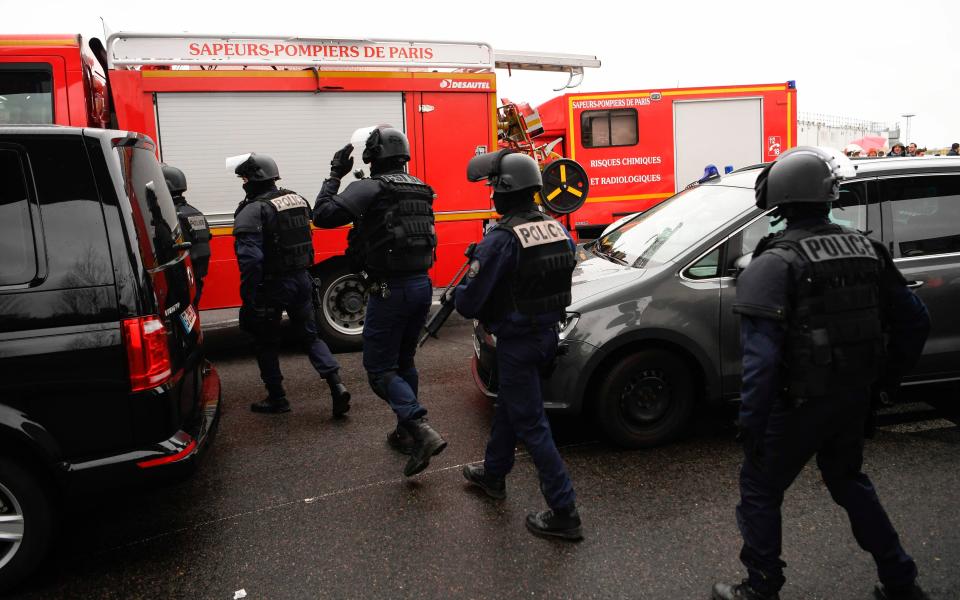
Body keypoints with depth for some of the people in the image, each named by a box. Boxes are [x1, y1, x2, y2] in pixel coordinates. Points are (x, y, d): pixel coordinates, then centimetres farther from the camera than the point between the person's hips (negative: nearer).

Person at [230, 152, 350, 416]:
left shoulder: (252, 211, -16)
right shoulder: (297, 200, 8)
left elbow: (251, 259, -23)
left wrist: (249, 299, -19)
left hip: (273, 285, -6)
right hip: (302, 280, 6)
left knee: (266, 342, 12)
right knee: (310, 335, 16)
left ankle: (276, 399, 22)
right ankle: (336, 386, 1)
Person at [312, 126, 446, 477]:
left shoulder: (370, 189, -11)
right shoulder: (419, 191, 11)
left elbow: (322, 215, -16)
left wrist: (334, 176, -2)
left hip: (390, 290, -7)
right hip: (422, 286, 8)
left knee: (380, 369, 1)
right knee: (404, 361, 21)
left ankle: (422, 432, -13)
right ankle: (406, 433, 30)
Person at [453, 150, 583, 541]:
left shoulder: (501, 239, -21)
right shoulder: (557, 229, 2)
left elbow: (468, 303, -20)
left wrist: (461, 291, 4)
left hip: (517, 342, -8)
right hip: (548, 333, 8)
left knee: (531, 425, 1)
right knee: (509, 406, 25)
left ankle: (564, 512, 7)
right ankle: (493, 475, 44)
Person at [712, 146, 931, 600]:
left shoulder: (776, 262, -18)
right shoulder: (866, 250, 3)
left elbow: (761, 356, -25)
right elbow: (914, 321, 10)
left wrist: (751, 422, -19)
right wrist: (890, 378, 22)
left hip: (798, 404, -7)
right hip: (854, 397, 7)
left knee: (759, 492, 11)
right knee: (849, 480, 28)